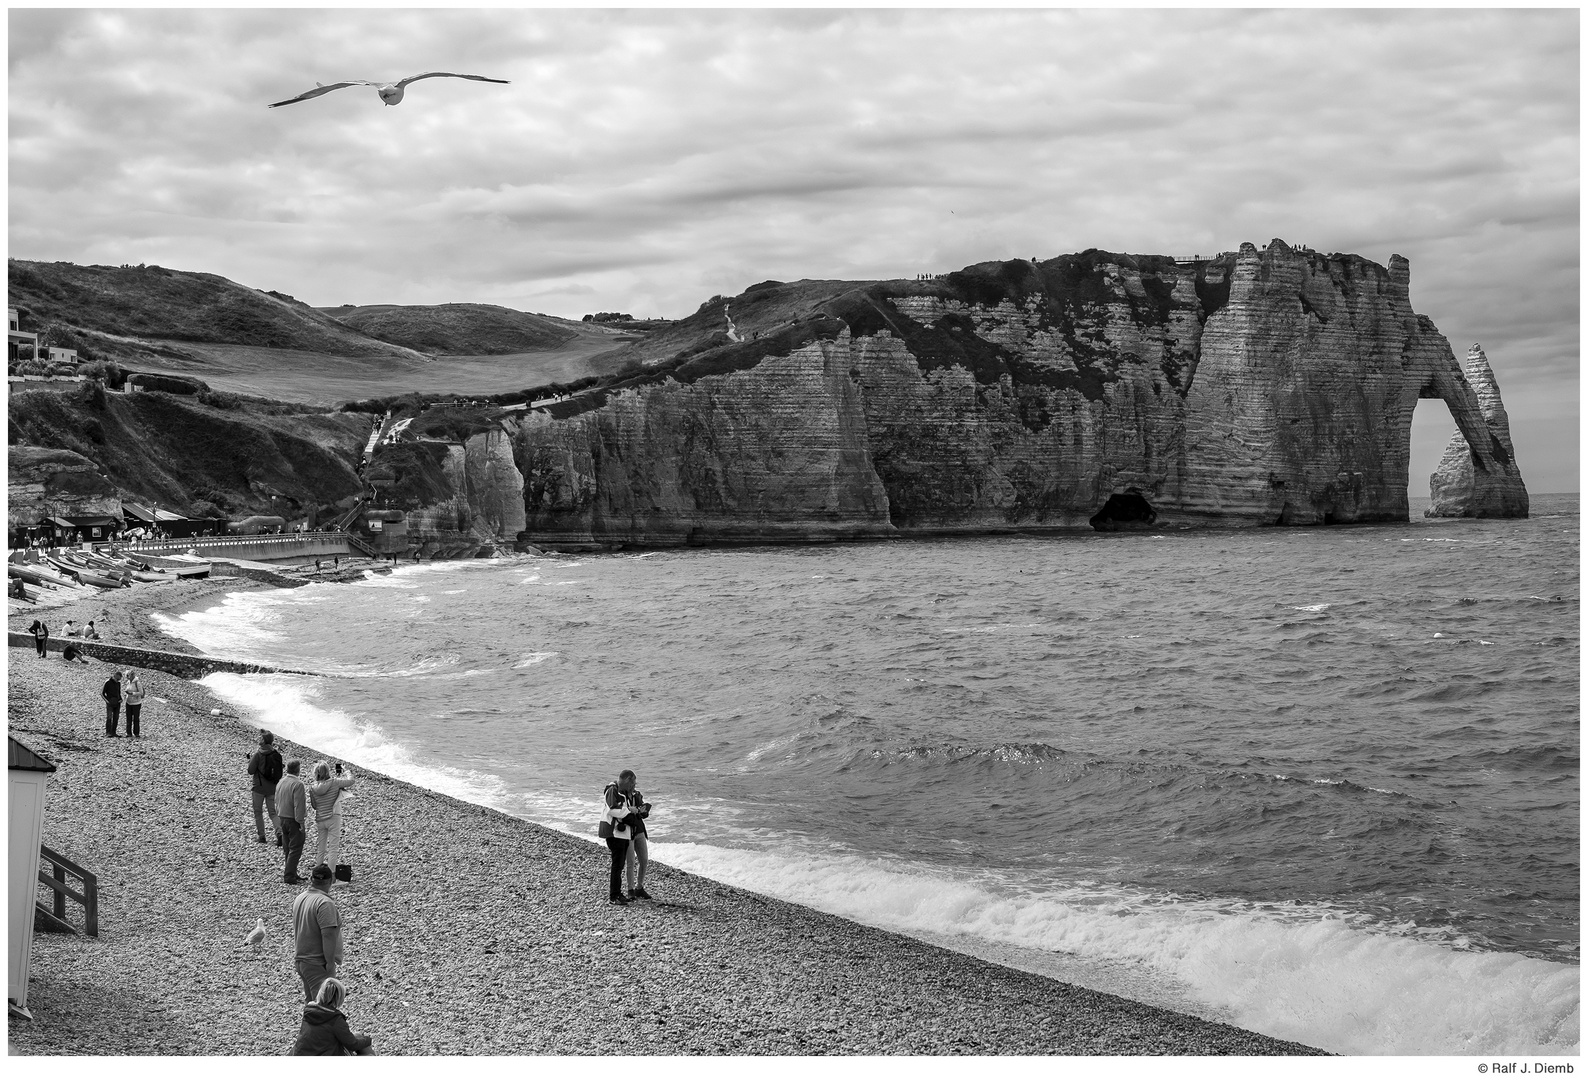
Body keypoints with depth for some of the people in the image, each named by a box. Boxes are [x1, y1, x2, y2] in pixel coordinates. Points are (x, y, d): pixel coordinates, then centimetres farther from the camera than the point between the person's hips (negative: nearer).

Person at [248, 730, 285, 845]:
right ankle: (279, 833, -9)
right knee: (272, 812, 10)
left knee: (258, 812, 12)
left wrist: (250, 761, 4)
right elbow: (279, 771, 5)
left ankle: (261, 836, 14)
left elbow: (251, 771, -11)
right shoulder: (277, 754, -2)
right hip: (272, 787, 4)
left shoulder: (258, 754, -15)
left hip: (259, 787, -4)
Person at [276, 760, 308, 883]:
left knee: (287, 849, 15)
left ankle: (292, 874, 22)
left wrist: (279, 820, 20)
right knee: (295, 849, -3)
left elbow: (277, 803, 13)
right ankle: (289, 876, -6)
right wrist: (301, 823, -16)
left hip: (282, 819, 8)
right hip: (293, 820, -8)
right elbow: (298, 806, -21)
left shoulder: (280, 782, 7)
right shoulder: (297, 784, -19)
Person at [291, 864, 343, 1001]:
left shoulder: (300, 898, 8)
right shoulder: (325, 903, -21)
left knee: (310, 1002, 19)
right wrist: (330, 963, -19)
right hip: (318, 964, -9)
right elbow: (328, 935, -25)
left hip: (301, 961, 9)